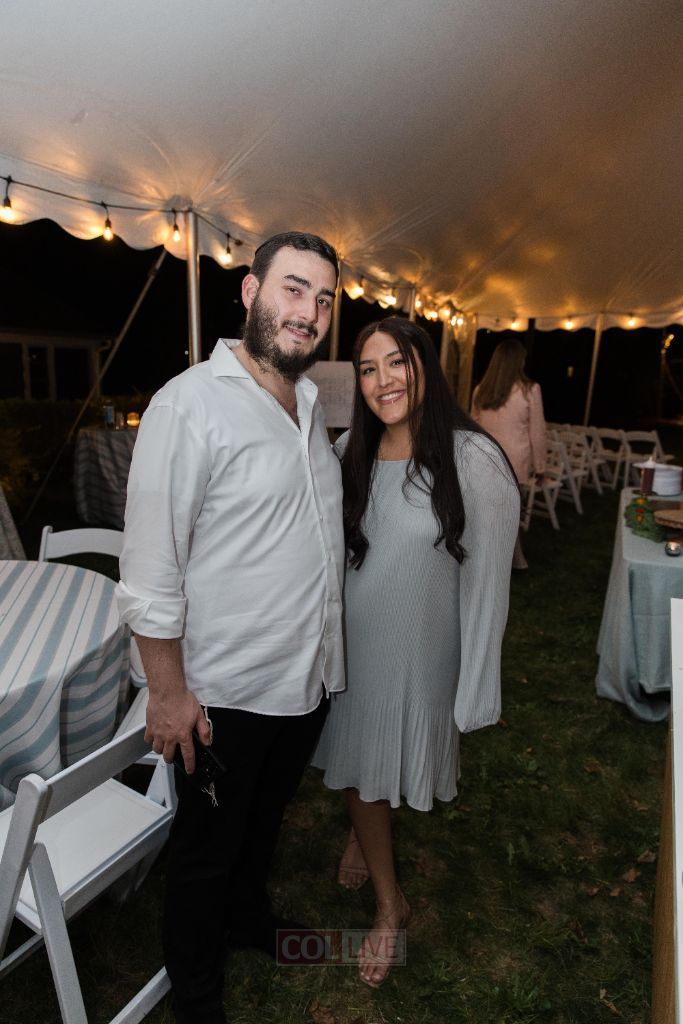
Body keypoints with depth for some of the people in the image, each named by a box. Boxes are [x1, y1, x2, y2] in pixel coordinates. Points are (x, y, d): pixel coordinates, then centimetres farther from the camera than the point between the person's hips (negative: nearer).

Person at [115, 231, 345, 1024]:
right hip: (226, 692, -6)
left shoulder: (309, 402, 5)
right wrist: (169, 693, -16)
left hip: (309, 676, 7)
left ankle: (249, 919, 58)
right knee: (206, 847, 19)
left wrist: (326, 649, 13)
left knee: (265, 819, 29)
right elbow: (150, 571, -19)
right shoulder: (191, 403, -19)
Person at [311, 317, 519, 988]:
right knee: (358, 760, 18)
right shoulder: (350, 451, -4)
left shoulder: (474, 461, -19)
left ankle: (362, 837, 54)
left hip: (421, 648, -4)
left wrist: (475, 689, -11)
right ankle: (389, 904, 49)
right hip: (351, 639, 4)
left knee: (386, 760, 17)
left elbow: (487, 580, -14)